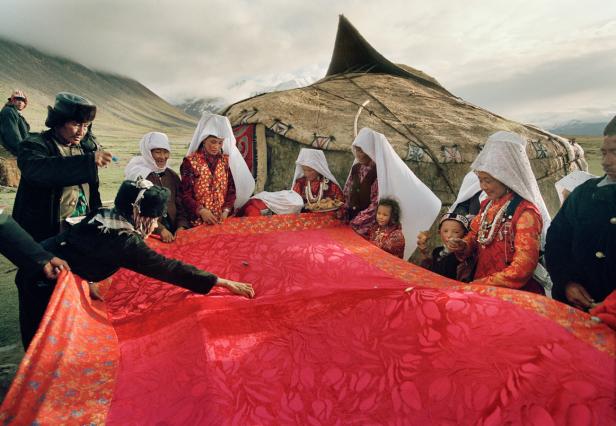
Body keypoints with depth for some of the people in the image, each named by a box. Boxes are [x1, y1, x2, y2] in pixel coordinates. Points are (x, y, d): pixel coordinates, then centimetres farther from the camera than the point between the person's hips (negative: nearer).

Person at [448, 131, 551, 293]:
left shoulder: (526, 213, -14)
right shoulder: (488, 204, 6)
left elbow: (522, 269, -17)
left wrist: (480, 284, -15)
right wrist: (463, 245, -2)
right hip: (481, 286, 6)